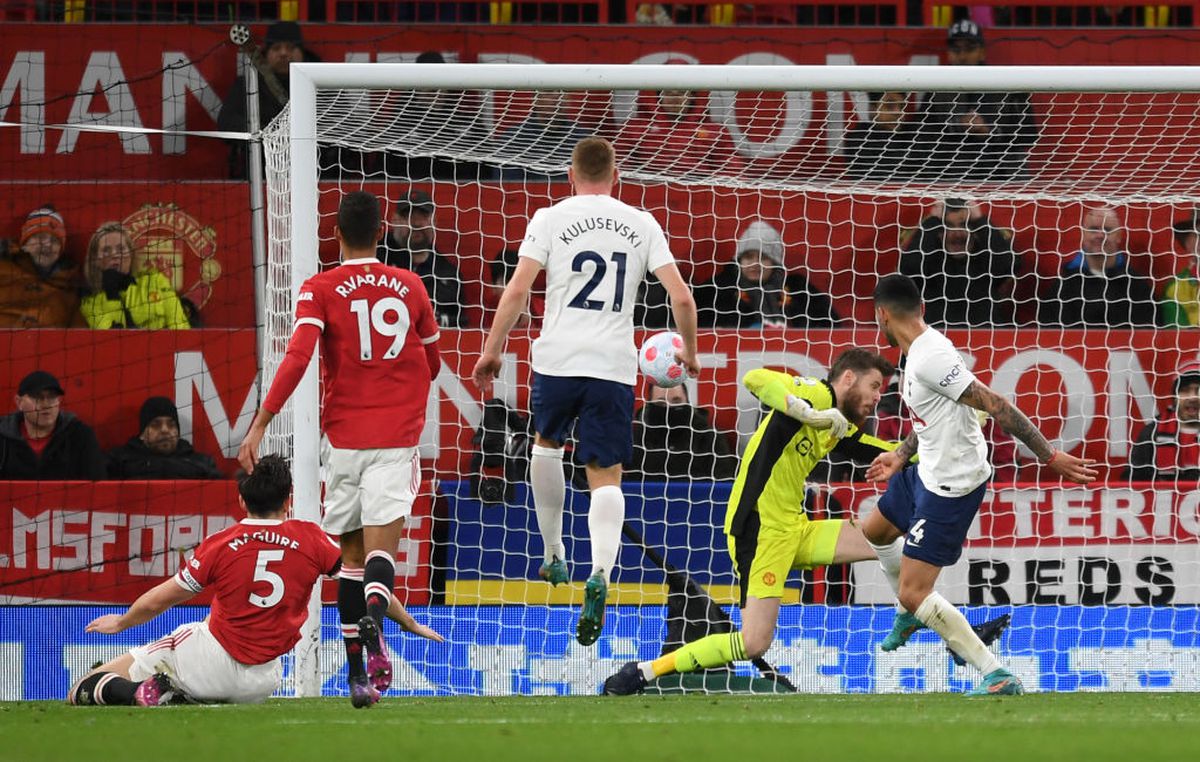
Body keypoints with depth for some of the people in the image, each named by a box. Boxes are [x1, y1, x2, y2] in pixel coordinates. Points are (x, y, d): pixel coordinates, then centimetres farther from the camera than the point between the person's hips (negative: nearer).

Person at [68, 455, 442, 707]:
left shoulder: (219, 545, -6)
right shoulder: (310, 540, -3)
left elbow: (157, 601, 4)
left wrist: (121, 622, 25)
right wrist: (410, 624, 25)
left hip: (212, 660, -2)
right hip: (261, 682, 2)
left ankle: (145, 691, -27)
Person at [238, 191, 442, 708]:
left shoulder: (320, 290, 0)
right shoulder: (410, 287, 9)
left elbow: (297, 358, -14)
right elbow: (431, 366, 20)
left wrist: (260, 425, -15)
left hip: (343, 435, 0)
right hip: (397, 437, 0)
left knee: (351, 554, 11)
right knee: (380, 545, -9)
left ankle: (357, 673, 9)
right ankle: (373, 616, -42)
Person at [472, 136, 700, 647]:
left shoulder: (550, 218, 2)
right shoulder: (642, 224, 8)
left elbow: (518, 291, -6)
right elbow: (681, 297, 3)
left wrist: (491, 352, 2)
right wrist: (690, 353, 19)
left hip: (558, 358, -1)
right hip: (615, 365, 1)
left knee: (546, 443, 28)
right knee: (606, 478, 2)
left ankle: (554, 556, 32)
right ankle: (599, 575, -24)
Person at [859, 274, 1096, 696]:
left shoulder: (930, 358, -27)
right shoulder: (922, 349, 3)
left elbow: (995, 405, -29)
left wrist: (1049, 456, -28)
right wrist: (902, 455, 26)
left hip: (950, 487, -10)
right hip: (927, 474, 10)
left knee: (914, 595, -13)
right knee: (875, 531, 32)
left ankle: (997, 677, -13)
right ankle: (910, 615, 55)